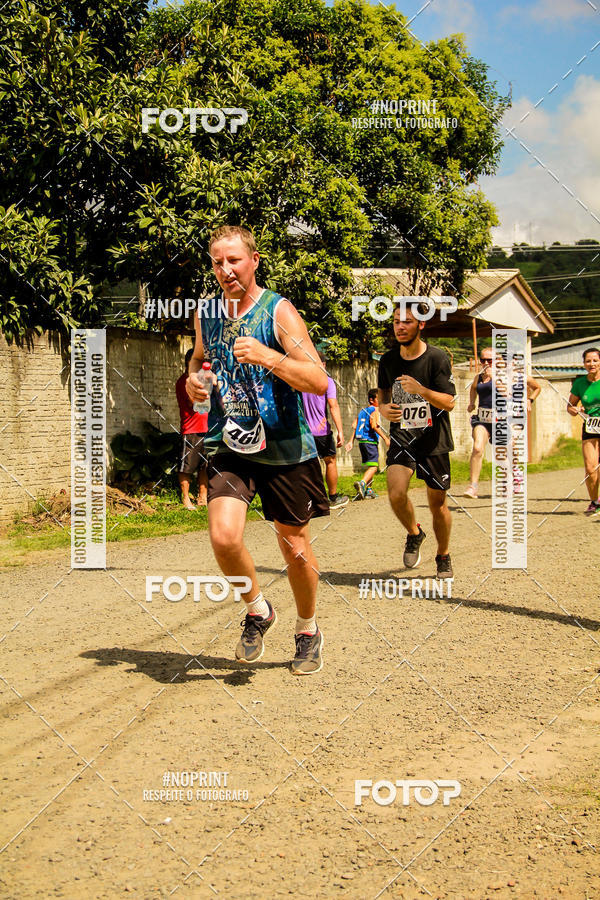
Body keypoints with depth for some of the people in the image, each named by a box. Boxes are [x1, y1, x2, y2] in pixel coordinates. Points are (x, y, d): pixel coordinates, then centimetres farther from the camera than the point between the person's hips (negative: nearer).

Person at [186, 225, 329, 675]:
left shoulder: (279, 311, -9)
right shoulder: (207, 316, 7)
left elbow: (319, 381, -16)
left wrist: (268, 357, -30)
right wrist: (193, 379, 5)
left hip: (285, 449, -3)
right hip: (229, 446, 3)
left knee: (295, 547, 8)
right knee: (224, 536, -19)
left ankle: (309, 629, 33)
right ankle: (258, 609, 10)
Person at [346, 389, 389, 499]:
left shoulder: (362, 410, 16)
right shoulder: (374, 409, -6)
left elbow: (354, 425, 11)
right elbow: (374, 426, -19)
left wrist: (351, 441, 12)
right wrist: (385, 438, -17)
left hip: (361, 442, 8)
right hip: (370, 441, -8)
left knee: (368, 466, 18)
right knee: (374, 466, -11)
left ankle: (368, 490, 20)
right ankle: (362, 483, -33)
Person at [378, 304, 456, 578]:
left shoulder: (436, 358, -9)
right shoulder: (388, 360, 2)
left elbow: (449, 402, -12)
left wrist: (421, 390, -29)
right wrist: (383, 408, -4)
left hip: (434, 439, -2)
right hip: (401, 436, 2)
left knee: (437, 503, 4)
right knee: (396, 493, -20)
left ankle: (443, 556, 28)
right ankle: (414, 534, 10)